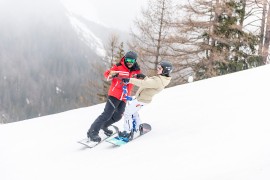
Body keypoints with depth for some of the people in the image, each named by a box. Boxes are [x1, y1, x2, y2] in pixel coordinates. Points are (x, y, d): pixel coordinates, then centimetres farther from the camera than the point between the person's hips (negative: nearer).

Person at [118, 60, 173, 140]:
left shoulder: (158, 81, -29)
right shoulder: (163, 79, 1)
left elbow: (143, 84, -36)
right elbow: (149, 82, 17)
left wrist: (130, 80, -37)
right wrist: (144, 77, 0)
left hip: (141, 99, -10)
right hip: (142, 97, 10)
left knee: (127, 113, -3)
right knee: (133, 112, 28)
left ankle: (128, 132, 2)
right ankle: (136, 128, 41)